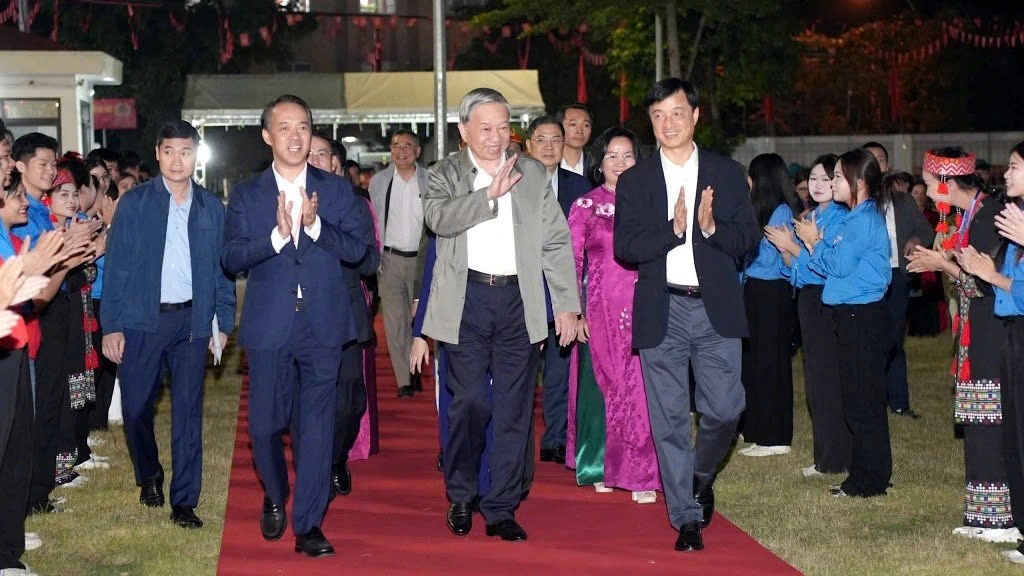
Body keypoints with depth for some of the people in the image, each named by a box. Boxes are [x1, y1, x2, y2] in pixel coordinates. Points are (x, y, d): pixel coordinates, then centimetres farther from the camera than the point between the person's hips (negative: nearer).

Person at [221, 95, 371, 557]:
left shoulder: (337, 190, 6)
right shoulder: (246, 195, 4)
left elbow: (358, 249, -2)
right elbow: (231, 259, -5)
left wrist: (315, 225, -17)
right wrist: (277, 235, -20)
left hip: (323, 324, 0)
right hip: (269, 325, 0)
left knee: (317, 424, 0)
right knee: (264, 424, 6)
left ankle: (308, 524, 7)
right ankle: (275, 497, 35)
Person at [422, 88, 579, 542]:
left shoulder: (533, 175, 11)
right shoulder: (446, 175, 6)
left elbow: (556, 243, 10)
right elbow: (438, 217, -15)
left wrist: (567, 305, 4)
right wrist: (490, 194, -22)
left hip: (519, 301, 2)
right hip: (467, 303, -2)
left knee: (513, 409, 3)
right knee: (470, 402, -4)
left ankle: (501, 509, 12)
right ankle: (460, 498, 18)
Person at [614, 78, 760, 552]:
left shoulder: (727, 173, 7)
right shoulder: (634, 181, 5)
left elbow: (750, 236, 1)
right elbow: (624, 247, -5)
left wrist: (712, 227, -17)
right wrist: (672, 229, -20)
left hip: (716, 308, 0)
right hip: (662, 312, 0)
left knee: (724, 410, -2)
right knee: (669, 420, 3)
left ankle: (701, 477, 30)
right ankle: (687, 519, 13)